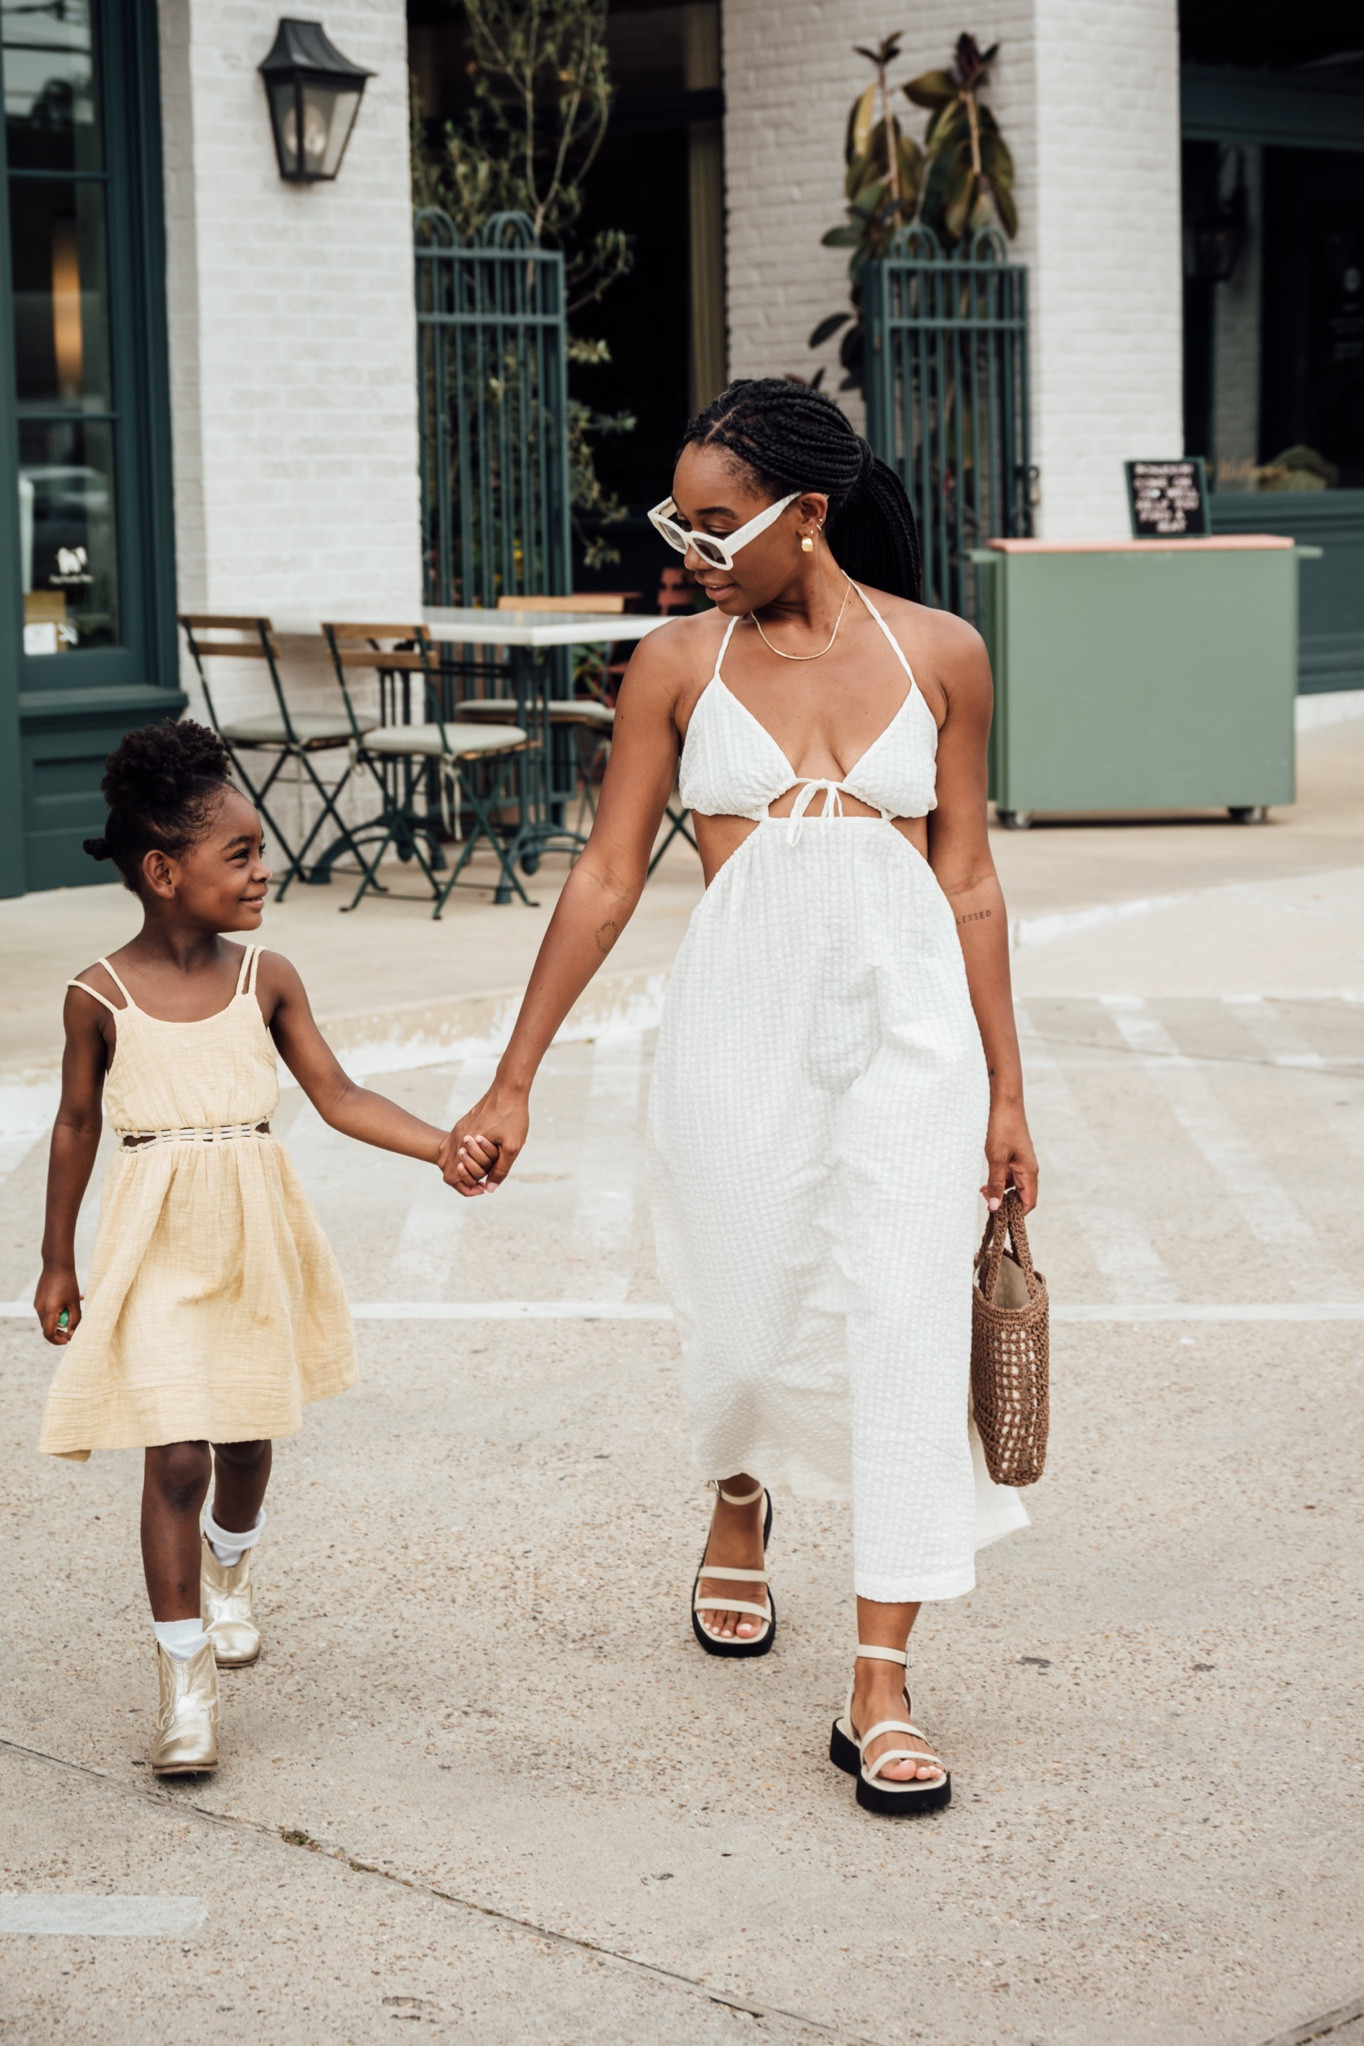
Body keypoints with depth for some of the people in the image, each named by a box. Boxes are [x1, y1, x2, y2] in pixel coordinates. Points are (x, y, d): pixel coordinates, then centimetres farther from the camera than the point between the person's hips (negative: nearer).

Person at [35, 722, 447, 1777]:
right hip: (159, 1253, -3)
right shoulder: (101, 998, -8)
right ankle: (186, 1674, 1)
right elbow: (77, 1126, 3)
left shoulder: (266, 979, -2)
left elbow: (339, 1096, 1)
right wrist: (57, 1260, 9)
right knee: (176, 1457, -10)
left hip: (258, 1242, 3)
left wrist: (446, 1147, -10)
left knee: (248, 1439, 17)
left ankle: (228, 1568, 49)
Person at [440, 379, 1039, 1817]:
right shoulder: (678, 667, 3)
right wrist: (512, 1084, 5)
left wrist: (1004, 1091, 11)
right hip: (743, 1017, 1)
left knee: (907, 1326, -9)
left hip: (909, 1020, 0)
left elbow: (969, 881, 9)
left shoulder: (940, 656, 4)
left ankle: (880, 1692, -3)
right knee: (745, 1330, 8)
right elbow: (606, 876, 6)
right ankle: (741, 1517, 45)